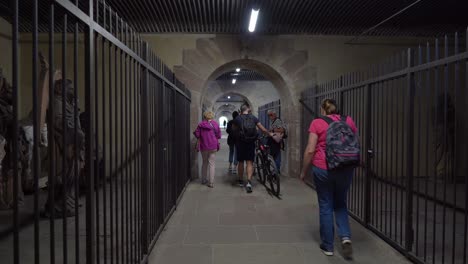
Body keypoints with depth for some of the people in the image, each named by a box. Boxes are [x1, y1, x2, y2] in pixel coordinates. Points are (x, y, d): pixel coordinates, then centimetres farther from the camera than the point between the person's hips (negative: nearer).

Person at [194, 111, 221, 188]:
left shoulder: (201, 124, -2)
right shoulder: (215, 124, -3)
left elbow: (197, 134, -2)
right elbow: (218, 135, -1)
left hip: (204, 147, 2)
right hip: (213, 147, -2)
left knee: (204, 163, 18)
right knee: (212, 164, 1)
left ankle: (204, 180, 26)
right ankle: (211, 182, -3)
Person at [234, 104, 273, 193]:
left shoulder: (237, 119, -2)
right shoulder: (254, 118, 2)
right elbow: (263, 129, 5)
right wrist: (270, 133, 20)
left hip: (240, 143, 0)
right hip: (251, 143, 1)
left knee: (240, 162, 12)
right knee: (250, 162, 3)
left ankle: (241, 181, 23)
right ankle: (249, 181, -12)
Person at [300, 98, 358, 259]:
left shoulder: (317, 123, -5)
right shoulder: (348, 121, 6)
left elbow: (310, 150, -10)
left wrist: (304, 171, 0)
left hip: (323, 169, -3)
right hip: (345, 169, 3)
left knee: (326, 207, 9)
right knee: (340, 204, 20)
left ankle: (328, 246, 18)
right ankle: (346, 237, 2)